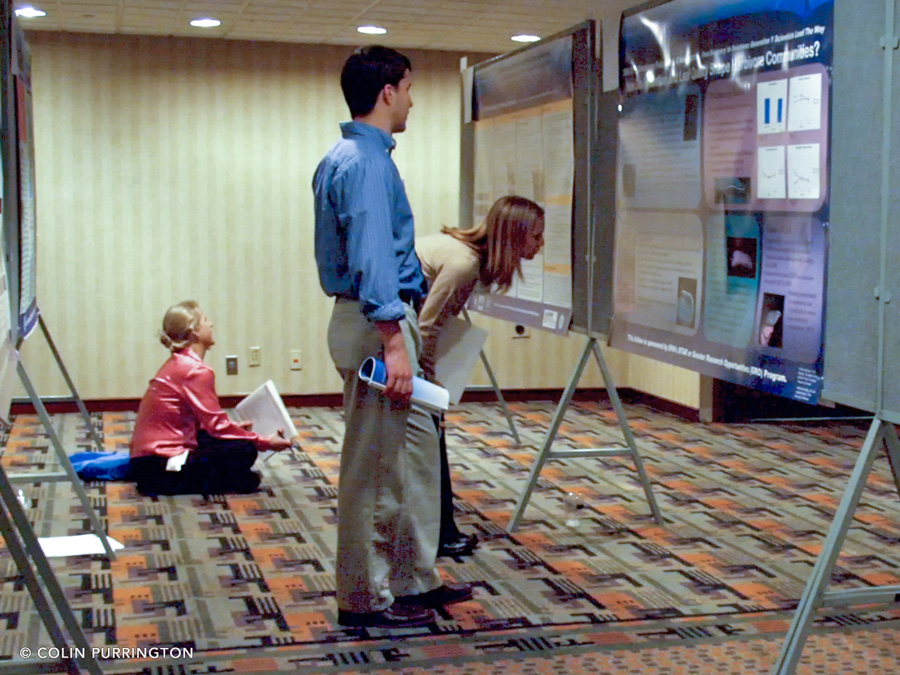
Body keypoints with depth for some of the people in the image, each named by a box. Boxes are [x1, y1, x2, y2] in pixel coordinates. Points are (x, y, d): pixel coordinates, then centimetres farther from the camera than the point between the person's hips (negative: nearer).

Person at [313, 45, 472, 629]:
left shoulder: (345, 158, 16)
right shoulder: (367, 161, -16)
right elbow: (373, 258, -24)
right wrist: (393, 341, -26)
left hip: (377, 321, 11)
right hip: (376, 322, -11)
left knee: (418, 446, 16)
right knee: (375, 467, -2)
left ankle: (414, 578, 24)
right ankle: (366, 597, 9)